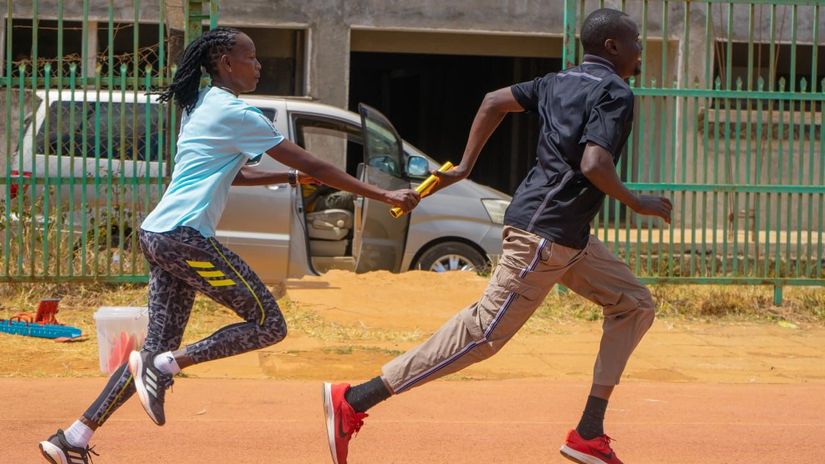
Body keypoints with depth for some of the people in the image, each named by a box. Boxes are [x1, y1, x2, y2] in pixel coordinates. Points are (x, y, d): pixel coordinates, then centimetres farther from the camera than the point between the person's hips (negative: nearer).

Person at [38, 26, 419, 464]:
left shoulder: (201, 106, 20)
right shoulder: (235, 113, -7)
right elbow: (314, 166, -6)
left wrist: (291, 177, 23)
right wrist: (384, 196, -3)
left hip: (156, 235, 10)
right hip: (185, 235, -10)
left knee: (160, 346, 10)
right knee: (268, 325, -5)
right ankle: (162, 366, -12)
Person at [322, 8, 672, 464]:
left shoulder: (559, 82, 15)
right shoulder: (615, 93, -13)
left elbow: (494, 101, 16)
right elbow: (594, 164, -26)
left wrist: (465, 167, 17)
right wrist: (635, 202, -11)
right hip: (546, 233, -10)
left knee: (634, 305, 16)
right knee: (485, 332, -10)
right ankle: (353, 401, -10)